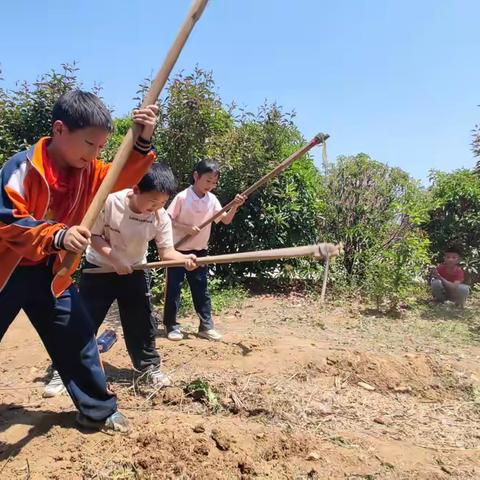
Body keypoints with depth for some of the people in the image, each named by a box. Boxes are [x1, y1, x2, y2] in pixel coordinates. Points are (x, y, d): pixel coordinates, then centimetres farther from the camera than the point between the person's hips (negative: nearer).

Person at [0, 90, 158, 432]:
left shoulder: (88, 170, -3)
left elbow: (124, 177, -9)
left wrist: (142, 142, -26)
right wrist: (58, 236, -42)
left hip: (51, 271, 5)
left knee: (77, 337, 7)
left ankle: (98, 410, 23)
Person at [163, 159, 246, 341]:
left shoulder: (212, 199, 0)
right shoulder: (182, 197, -14)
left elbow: (226, 220, -4)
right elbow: (167, 220, -12)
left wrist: (235, 206, -19)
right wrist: (186, 228, -26)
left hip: (199, 250, 4)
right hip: (178, 249, -4)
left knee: (201, 289, 8)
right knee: (174, 287, 4)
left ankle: (206, 326, 16)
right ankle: (171, 325, 17)